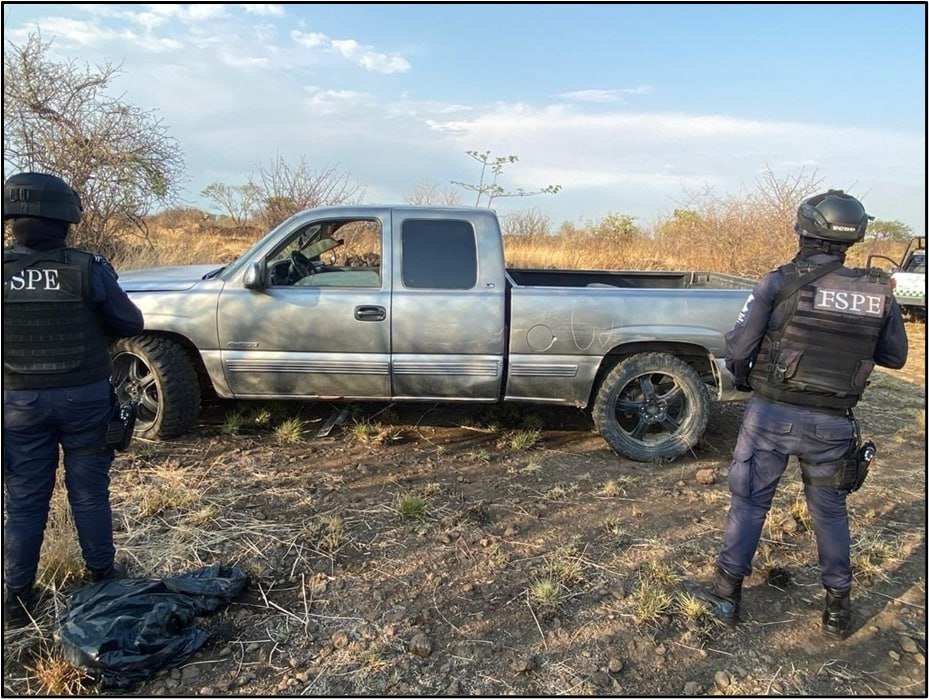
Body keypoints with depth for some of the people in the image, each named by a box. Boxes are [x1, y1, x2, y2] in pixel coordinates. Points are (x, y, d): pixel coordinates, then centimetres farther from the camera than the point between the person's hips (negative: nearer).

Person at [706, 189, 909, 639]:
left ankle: (728, 591, 22)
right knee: (830, 509, 21)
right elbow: (895, 357, 10)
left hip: (772, 415, -3)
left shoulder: (780, 283, -13)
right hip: (832, 425, 3)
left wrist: (742, 378, 7)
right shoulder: (878, 291, -2)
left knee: (750, 502, 12)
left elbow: (736, 349, -13)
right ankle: (838, 606, 30)